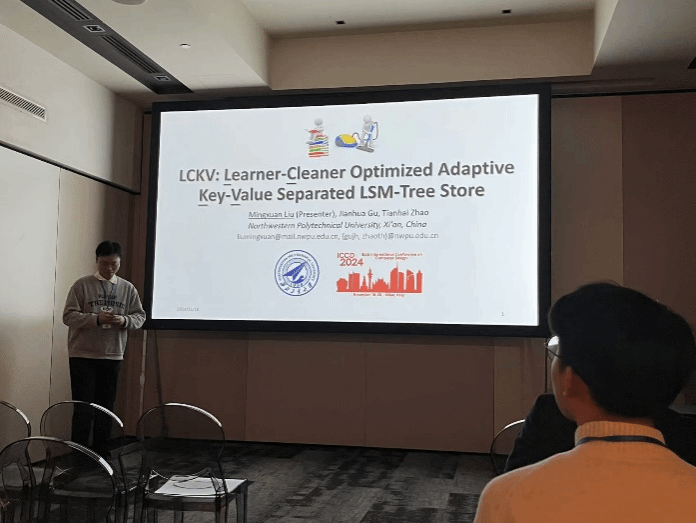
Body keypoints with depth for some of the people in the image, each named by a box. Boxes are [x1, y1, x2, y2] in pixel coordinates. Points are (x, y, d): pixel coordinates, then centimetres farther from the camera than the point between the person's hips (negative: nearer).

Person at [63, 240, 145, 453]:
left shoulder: (128, 288, 6)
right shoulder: (82, 285, -3)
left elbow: (140, 316, 8)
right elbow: (69, 316, -8)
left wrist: (125, 321, -14)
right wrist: (96, 319, -22)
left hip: (113, 356, 3)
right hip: (83, 355, -3)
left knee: (106, 406, 10)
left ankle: (100, 450, 22)